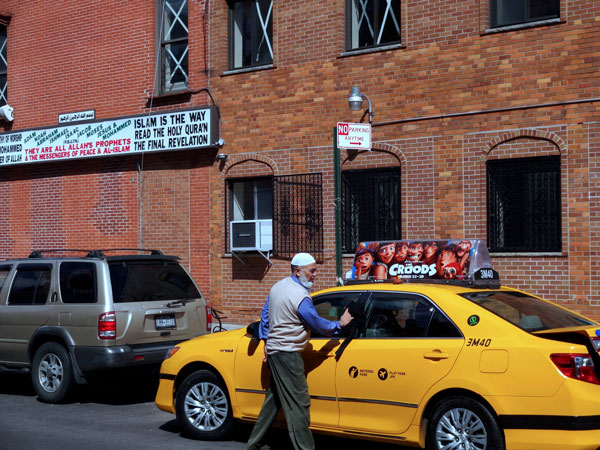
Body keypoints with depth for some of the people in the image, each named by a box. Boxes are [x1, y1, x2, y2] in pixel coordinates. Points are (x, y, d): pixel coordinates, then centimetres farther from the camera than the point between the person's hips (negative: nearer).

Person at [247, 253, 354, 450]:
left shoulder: (278, 286, 9)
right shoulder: (301, 297, -19)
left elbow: (265, 314, 17)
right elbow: (318, 325, -10)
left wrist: (266, 340, 23)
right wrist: (340, 324, 4)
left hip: (274, 351, 10)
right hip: (287, 354, -10)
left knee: (273, 400, 17)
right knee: (298, 403, -8)